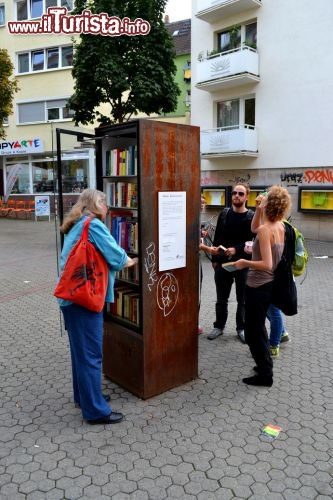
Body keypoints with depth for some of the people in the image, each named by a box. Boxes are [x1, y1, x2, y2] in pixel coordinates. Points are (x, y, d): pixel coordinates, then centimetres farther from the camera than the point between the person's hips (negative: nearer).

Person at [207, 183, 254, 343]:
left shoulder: (252, 217, -6)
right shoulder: (224, 214, 5)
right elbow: (217, 238, 9)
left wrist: (236, 249, -22)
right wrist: (214, 259, 7)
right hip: (223, 263, 3)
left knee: (242, 300, 10)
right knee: (221, 298, 13)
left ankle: (241, 328, 25)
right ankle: (219, 326, 28)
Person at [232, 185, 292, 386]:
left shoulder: (265, 229, -23)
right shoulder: (281, 226, 2)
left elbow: (267, 264, -29)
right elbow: (254, 229, 20)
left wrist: (245, 263, -15)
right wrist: (259, 210, 9)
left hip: (258, 286, -9)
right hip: (269, 284, 9)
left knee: (254, 331, 5)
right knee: (258, 327, 24)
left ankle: (265, 374, 17)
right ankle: (265, 364, 38)